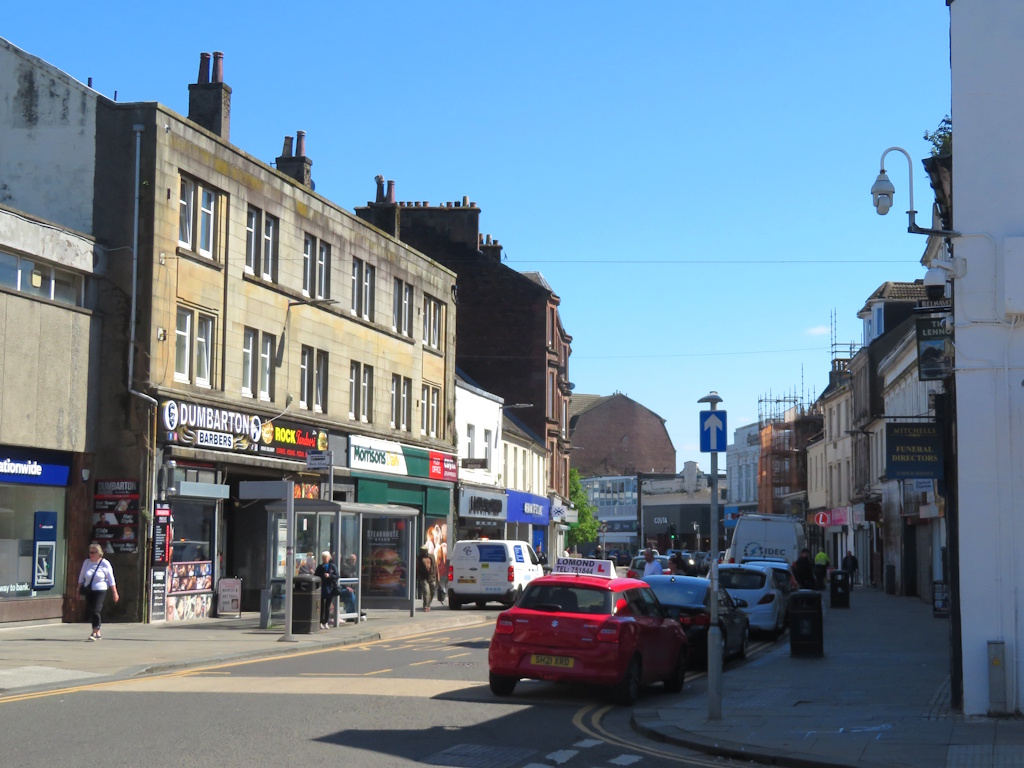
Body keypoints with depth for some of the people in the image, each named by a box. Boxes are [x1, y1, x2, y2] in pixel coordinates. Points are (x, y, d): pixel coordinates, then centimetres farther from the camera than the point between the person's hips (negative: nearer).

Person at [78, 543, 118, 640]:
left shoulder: (105, 564, -4)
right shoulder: (86, 562, 7)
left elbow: (111, 580, -1)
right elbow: (81, 577, 16)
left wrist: (115, 593, -3)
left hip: (100, 591, -5)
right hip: (88, 591, 5)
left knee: (96, 611, -15)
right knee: (90, 611, 5)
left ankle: (95, 633, -11)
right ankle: (97, 633, 16)